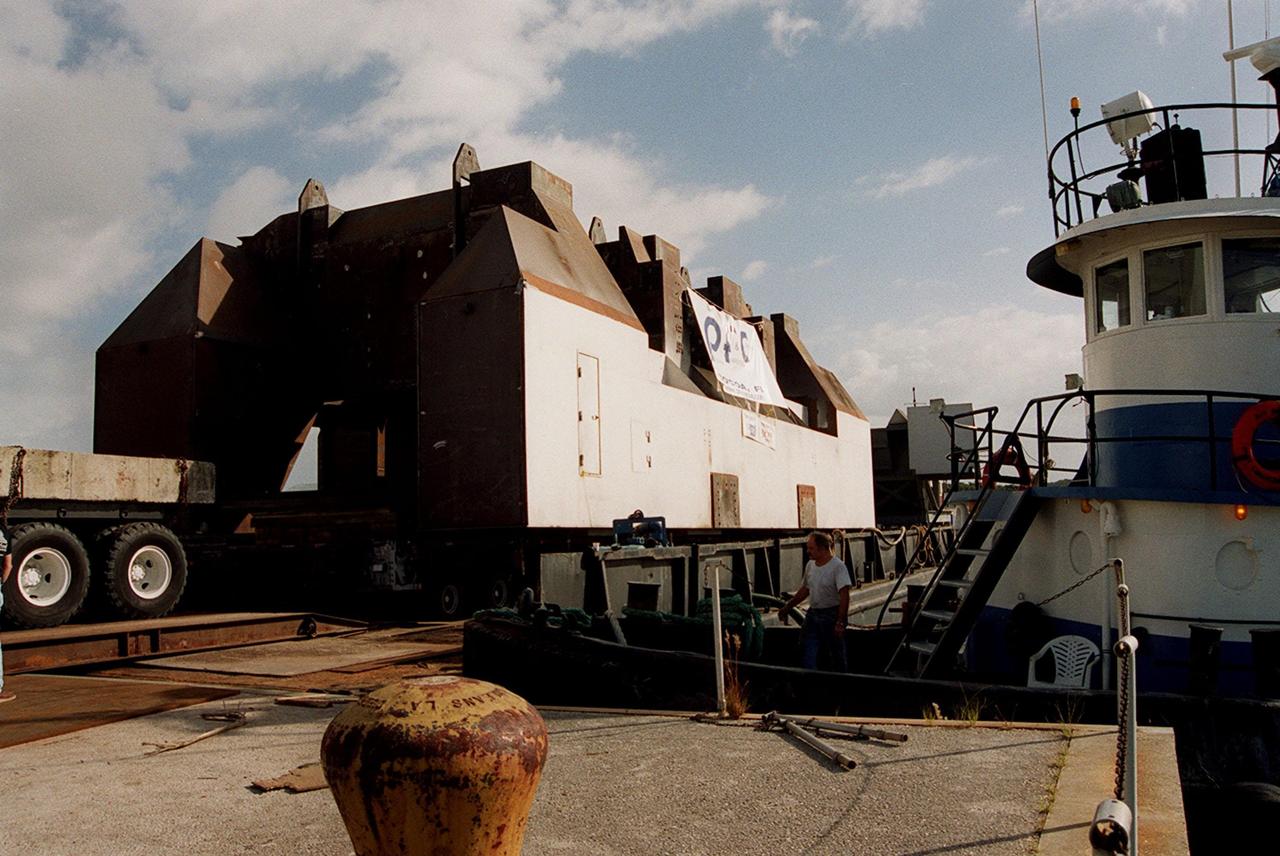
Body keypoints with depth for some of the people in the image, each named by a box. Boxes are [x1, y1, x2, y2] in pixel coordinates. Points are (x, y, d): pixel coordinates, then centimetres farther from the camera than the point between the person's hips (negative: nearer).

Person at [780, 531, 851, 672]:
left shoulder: (838, 566, -15)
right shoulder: (810, 565, 8)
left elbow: (844, 595, -21)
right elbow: (805, 590, 20)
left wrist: (840, 622, -27)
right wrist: (787, 608, 21)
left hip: (832, 614, -7)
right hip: (813, 613, 7)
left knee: (836, 656, 4)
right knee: (806, 654, 4)